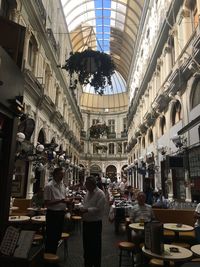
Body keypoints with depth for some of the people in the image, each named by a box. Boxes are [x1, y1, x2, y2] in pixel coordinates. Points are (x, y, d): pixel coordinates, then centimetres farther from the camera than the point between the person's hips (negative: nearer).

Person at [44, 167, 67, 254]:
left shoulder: (62, 185, 8)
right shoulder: (49, 186, -16)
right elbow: (46, 203, -19)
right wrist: (60, 201, -25)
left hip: (61, 213, 8)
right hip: (52, 213, -7)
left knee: (58, 235, 17)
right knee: (51, 236, 5)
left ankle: (53, 254, 33)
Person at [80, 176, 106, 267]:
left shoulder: (100, 193, -16)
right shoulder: (88, 192, 8)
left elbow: (99, 208, -21)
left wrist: (87, 210, -26)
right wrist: (82, 209, -4)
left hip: (95, 223, -7)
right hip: (86, 222, 8)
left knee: (95, 246, 6)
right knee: (86, 244, 19)